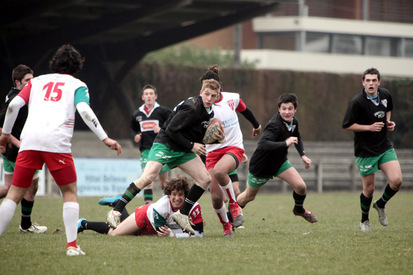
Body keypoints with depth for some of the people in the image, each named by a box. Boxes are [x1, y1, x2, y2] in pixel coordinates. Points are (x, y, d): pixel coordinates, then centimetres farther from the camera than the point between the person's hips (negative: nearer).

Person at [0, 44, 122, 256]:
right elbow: (84, 110, -2)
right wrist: (105, 139, -3)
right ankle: (72, 245, -1)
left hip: (29, 141, 2)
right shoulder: (77, 85, 16)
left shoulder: (37, 81, 24)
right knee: (70, 192, 11)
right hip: (57, 142, -2)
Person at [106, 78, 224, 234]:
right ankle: (116, 212, -20)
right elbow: (171, 130, -23)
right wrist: (191, 146, -18)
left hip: (184, 151, 9)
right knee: (148, 177, -24)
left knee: (205, 179, -1)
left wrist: (217, 138, -3)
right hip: (165, 144, -9)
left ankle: (182, 215, 6)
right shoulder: (191, 107, -21)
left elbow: (200, 137, 17)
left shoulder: (209, 113, 6)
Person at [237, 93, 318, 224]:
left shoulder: (293, 122, -7)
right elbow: (262, 143, -49)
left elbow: (297, 137, 18)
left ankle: (299, 209, 21)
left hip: (280, 162, 6)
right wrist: (285, 143, -54)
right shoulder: (275, 125, -33)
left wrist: (303, 155, 7)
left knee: (301, 186, -11)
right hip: (261, 166, -6)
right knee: (248, 197, 11)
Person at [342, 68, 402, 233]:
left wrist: (388, 122, 4)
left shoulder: (385, 95, 1)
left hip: (385, 147, 4)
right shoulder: (357, 102, -17)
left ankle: (381, 204, 19)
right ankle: (364, 220, 28)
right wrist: (370, 127, -19)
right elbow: (347, 125, -12)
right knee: (369, 189, 2)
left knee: (396, 180, -12)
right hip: (365, 151, -4)